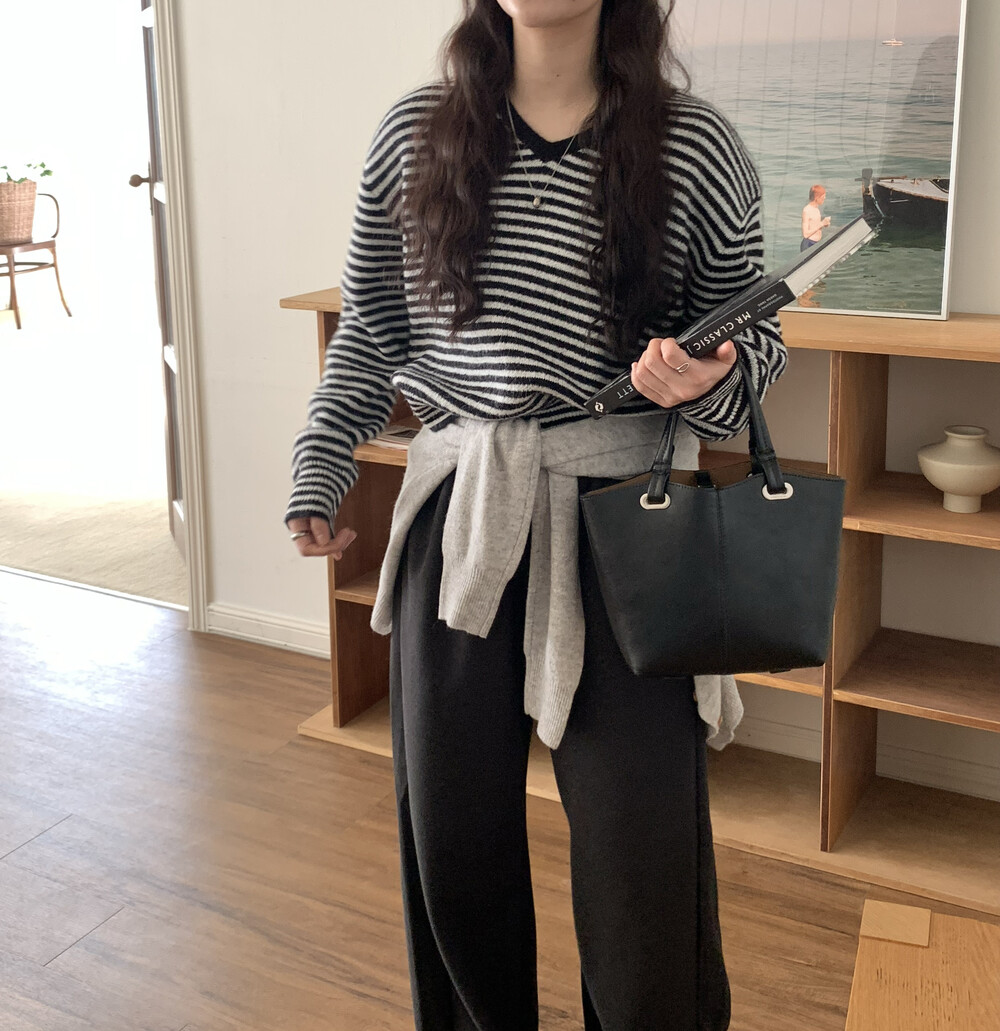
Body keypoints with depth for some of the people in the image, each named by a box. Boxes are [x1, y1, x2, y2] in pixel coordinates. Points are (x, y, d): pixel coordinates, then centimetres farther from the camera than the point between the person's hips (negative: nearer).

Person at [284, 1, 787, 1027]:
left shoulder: (696, 147, -1)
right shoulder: (414, 134, 5)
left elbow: (752, 328, 9)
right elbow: (368, 326, 14)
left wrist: (709, 377, -13)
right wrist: (318, 467, 10)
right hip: (456, 517, 3)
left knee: (638, 846, 1)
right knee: (448, 830, 14)